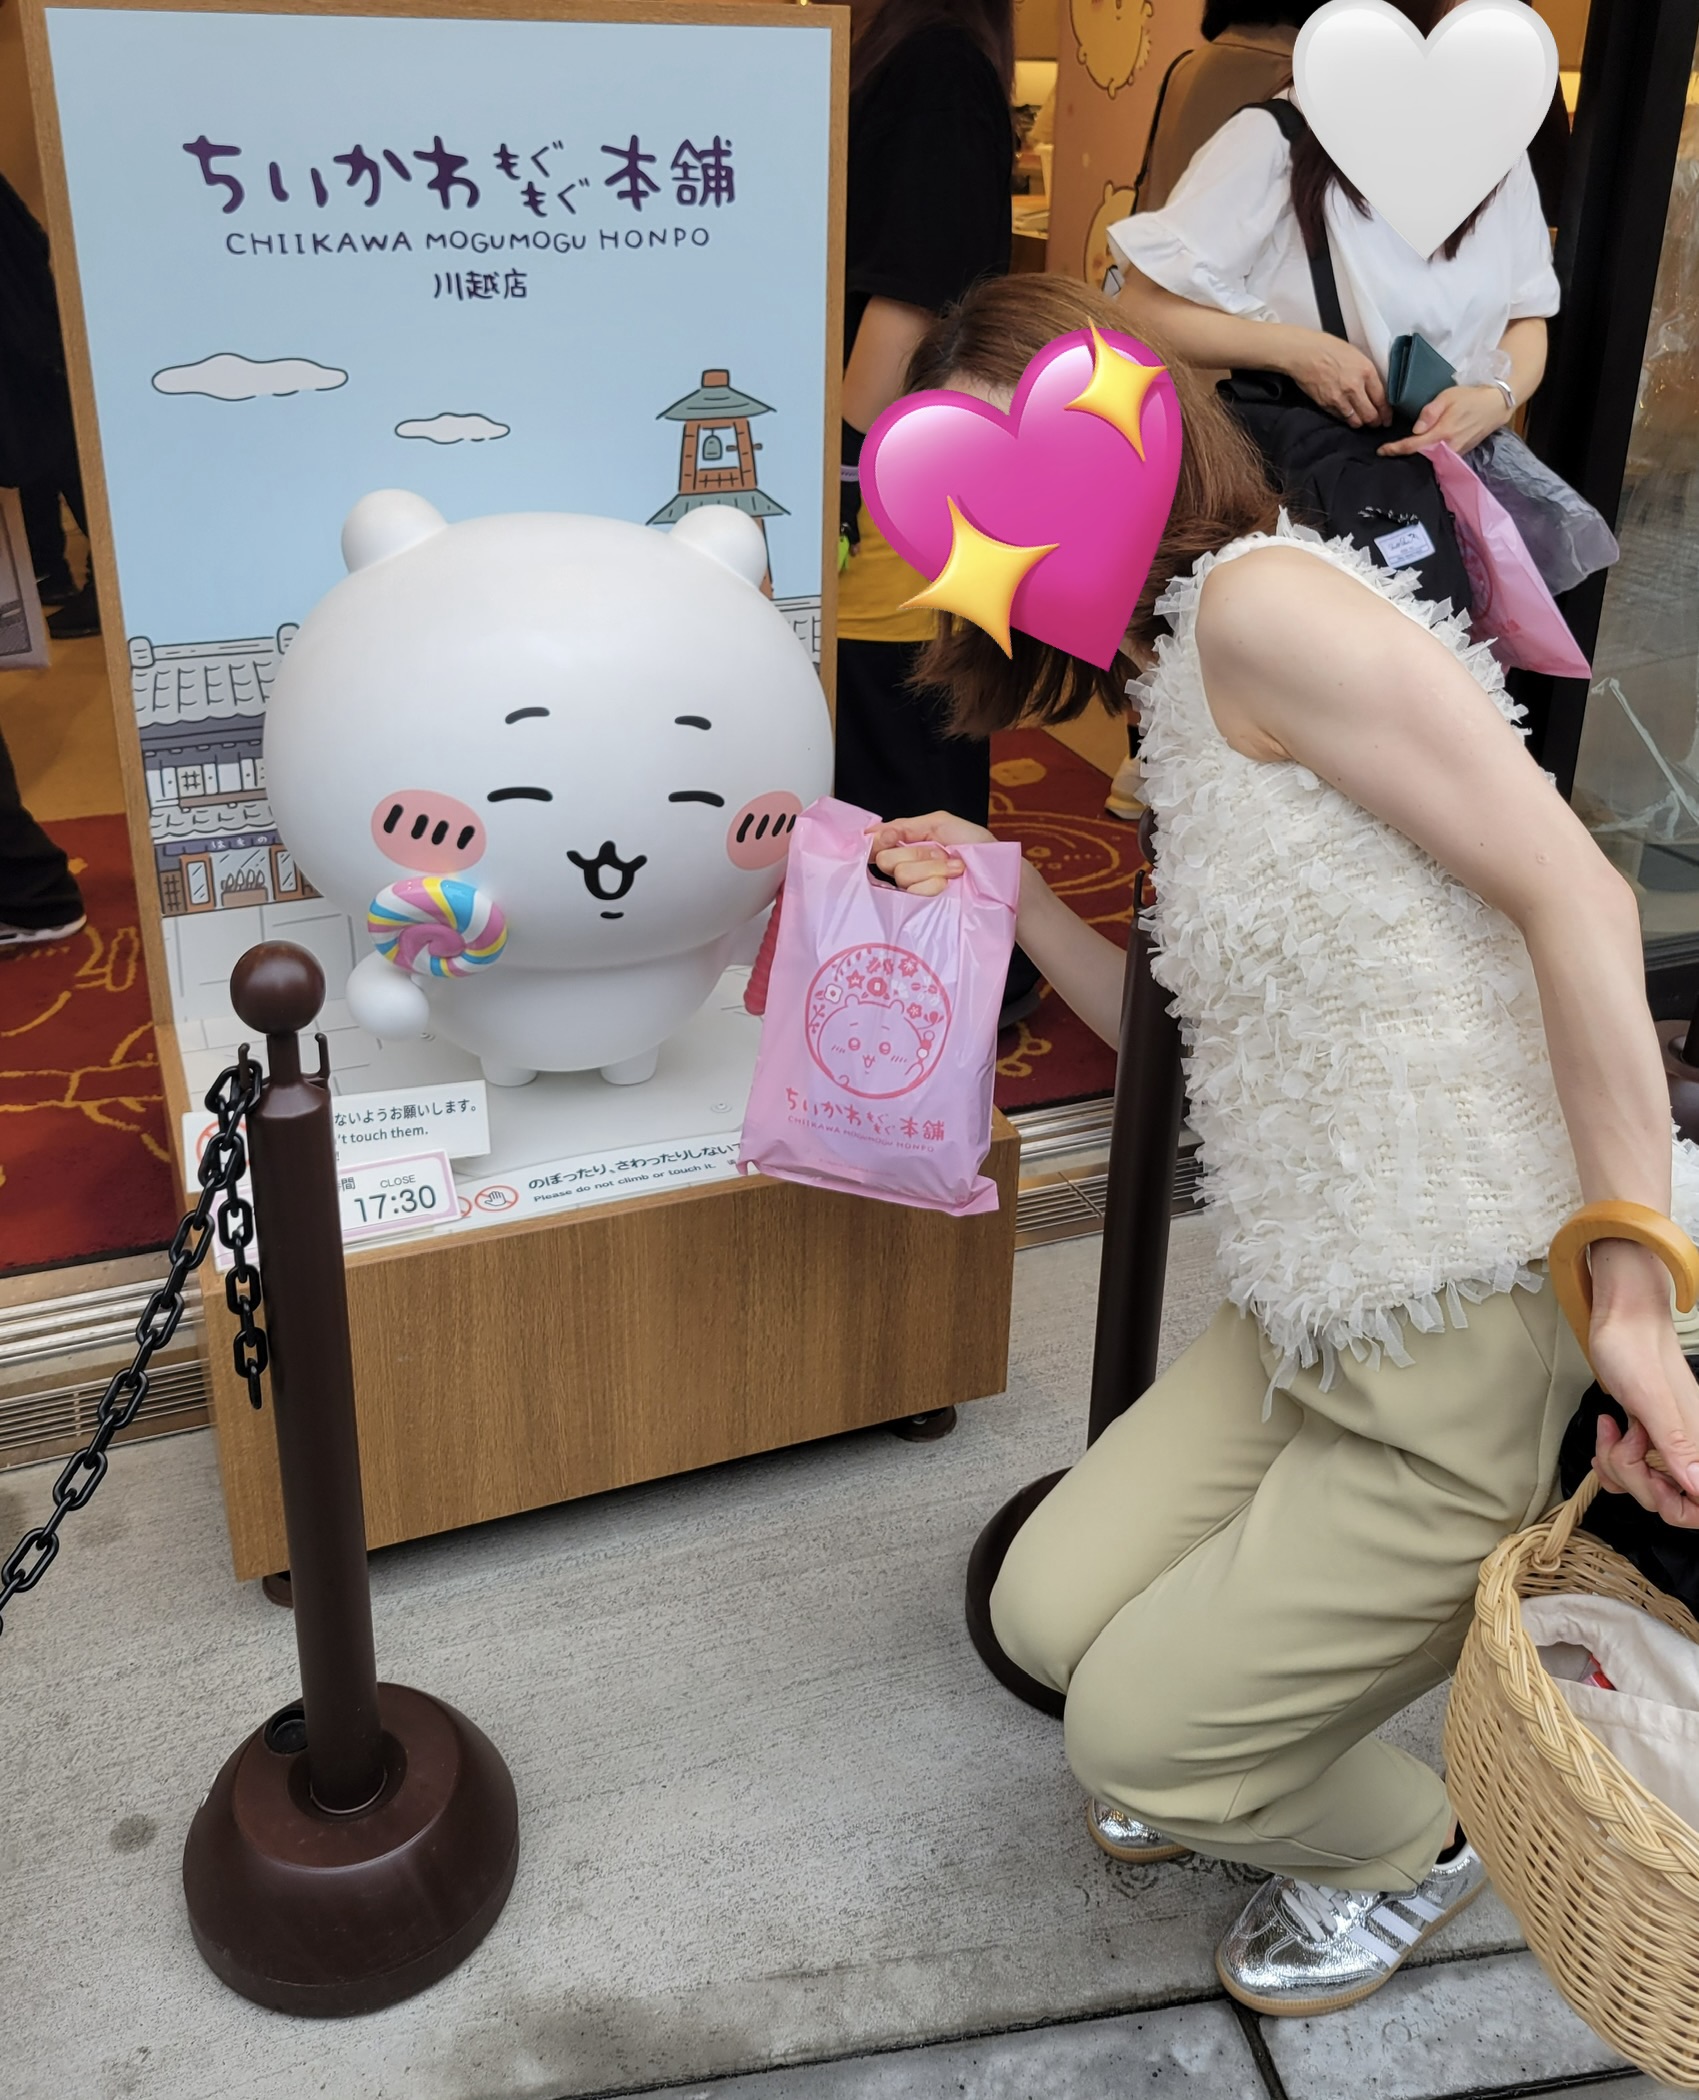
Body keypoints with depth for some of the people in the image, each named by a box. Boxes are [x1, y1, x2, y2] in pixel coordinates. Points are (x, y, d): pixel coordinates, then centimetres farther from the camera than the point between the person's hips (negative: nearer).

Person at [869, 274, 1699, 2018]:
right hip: (1312, 1325, 8)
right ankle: (1233, 1748, 40)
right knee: (1051, 1616, 9)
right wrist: (1012, 900, 8)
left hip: (1479, 1343, -8)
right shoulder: (1174, 685, 16)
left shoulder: (1263, 597, -14)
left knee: (1136, 1739, 4)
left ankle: (1405, 1850, 34)